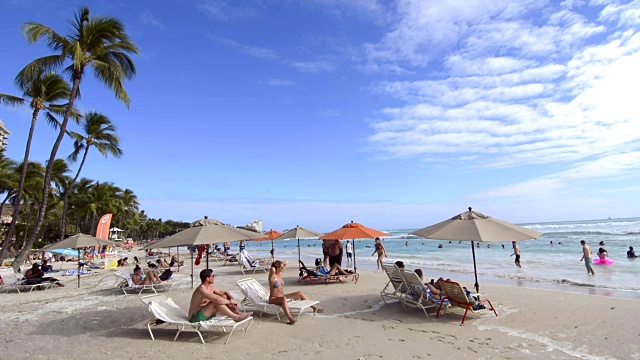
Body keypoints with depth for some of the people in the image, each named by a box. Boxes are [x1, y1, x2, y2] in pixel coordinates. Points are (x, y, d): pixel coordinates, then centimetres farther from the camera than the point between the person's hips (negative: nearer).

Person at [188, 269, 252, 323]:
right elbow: (217, 299, -36)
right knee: (216, 302, -30)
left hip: (206, 313, 9)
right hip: (195, 317, -9)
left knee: (224, 297, 0)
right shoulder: (201, 289, -25)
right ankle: (237, 317, -22)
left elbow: (225, 292, 12)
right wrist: (230, 301, -20)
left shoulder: (211, 287, 3)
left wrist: (232, 299, -8)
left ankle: (239, 313, -8)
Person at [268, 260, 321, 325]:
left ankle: (314, 308, 19)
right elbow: (272, 269, -43)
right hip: (273, 299, -9)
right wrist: (273, 268, -21)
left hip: (282, 297, 9)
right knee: (283, 298, -43)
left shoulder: (280, 274, 6)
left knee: (300, 293, 7)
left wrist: (282, 264, -5)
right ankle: (290, 318, -57)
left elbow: (286, 262, 14)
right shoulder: (272, 276, -17)